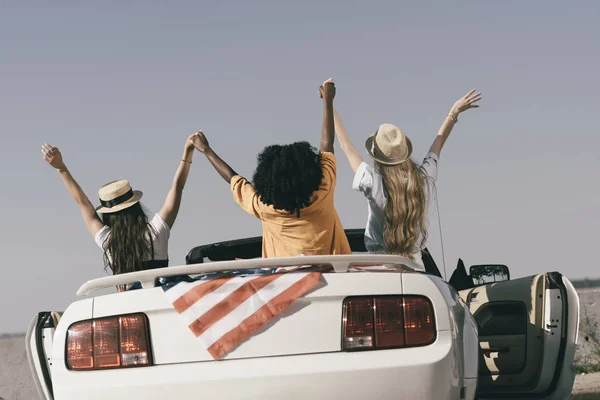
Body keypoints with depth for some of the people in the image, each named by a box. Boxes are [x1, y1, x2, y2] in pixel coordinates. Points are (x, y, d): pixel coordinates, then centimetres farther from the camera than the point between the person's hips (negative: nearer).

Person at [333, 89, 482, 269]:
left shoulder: (373, 182, -9)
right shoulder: (424, 180, 0)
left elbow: (347, 146, 3)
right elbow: (438, 144, 19)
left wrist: (331, 110, 15)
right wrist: (454, 112, 33)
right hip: (414, 264, 4)